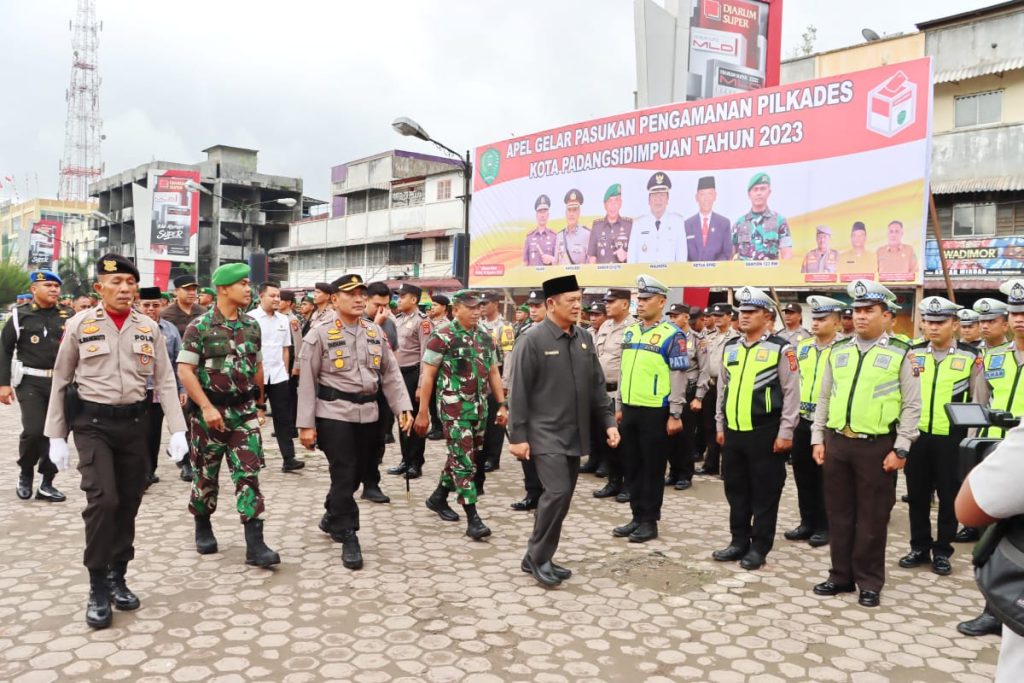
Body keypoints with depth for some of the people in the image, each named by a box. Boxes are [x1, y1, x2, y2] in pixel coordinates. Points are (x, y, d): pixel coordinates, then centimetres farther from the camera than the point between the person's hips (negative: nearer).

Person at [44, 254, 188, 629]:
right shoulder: (79, 325, -4)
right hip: (93, 423, -3)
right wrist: (56, 436, 0)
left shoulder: (148, 328, 3)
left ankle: (117, 577, 26)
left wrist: (177, 430, -4)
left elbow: (165, 381, 4)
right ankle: (98, 587, 2)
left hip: (134, 422, 3)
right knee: (103, 500, -13)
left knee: (128, 504, 9)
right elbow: (60, 382, 2)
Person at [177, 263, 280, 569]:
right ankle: (203, 528, 34)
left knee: (249, 474, -4)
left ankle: (255, 545, -4)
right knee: (206, 474, 11)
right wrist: (206, 407, -18)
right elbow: (185, 370, -11)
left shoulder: (252, 325, 7)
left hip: (245, 411, 3)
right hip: (209, 411, -3)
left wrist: (260, 405, 15)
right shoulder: (199, 326, -7)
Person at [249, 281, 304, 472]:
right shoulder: (250, 318, -6)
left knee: (284, 417, 2)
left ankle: (288, 458, 3)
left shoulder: (283, 319, 9)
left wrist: (285, 371, 10)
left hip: (278, 376, 4)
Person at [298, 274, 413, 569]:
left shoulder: (376, 331, 8)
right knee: (344, 475, -3)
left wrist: (403, 407, 1)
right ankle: (348, 537, 10)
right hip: (334, 414, -5)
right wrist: (306, 424, -8)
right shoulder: (319, 335, -6)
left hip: (368, 414, 5)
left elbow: (391, 373, 10)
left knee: (356, 473, 14)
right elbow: (307, 382, -6)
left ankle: (331, 517, 39)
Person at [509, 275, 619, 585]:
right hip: (546, 434, -6)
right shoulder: (533, 341, -11)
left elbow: (597, 385, 13)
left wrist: (609, 421, 6)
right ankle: (537, 556, 6)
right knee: (557, 492, -14)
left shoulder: (584, 338, 8)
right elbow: (519, 392, -11)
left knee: (563, 497, 9)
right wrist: (518, 436, -12)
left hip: (575, 435, 6)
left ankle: (539, 557, 24)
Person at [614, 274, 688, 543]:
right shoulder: (630, 333, 11)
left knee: (653, 468, 4)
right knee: (632, 466, 12)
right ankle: (637, 517, 24)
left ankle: (650, 521, 15)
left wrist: (675, 415, -14)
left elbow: (678, 377, -11)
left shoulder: (672, 335, -9)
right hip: (630, 410, 7)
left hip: (655, 412, -6)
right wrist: (618, 406, 15)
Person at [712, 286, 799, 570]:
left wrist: (785, 433, -10)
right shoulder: (730, 347, 11)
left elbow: (791, 393, -8)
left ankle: (759, 547, 16)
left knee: (764, 493, 5)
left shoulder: (780, 349, -7)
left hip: (765, 433, -6)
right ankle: (739, 541, 26)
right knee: (736, 489, 13)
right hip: (733, 431, 6)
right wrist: (720, 426, 15)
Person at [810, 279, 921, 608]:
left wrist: (901, 449, -9)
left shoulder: (901, 354, -3)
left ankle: (869, 582, 20)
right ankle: (841, 575, 25)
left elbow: (912, 406, -4)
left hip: (877, 446, -4)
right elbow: (824, 398, 12)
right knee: (839, 513, 12)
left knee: (872, 516, 6)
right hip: (836, 443, 4)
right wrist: (818, 439, 7)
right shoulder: (838, 351, 8)